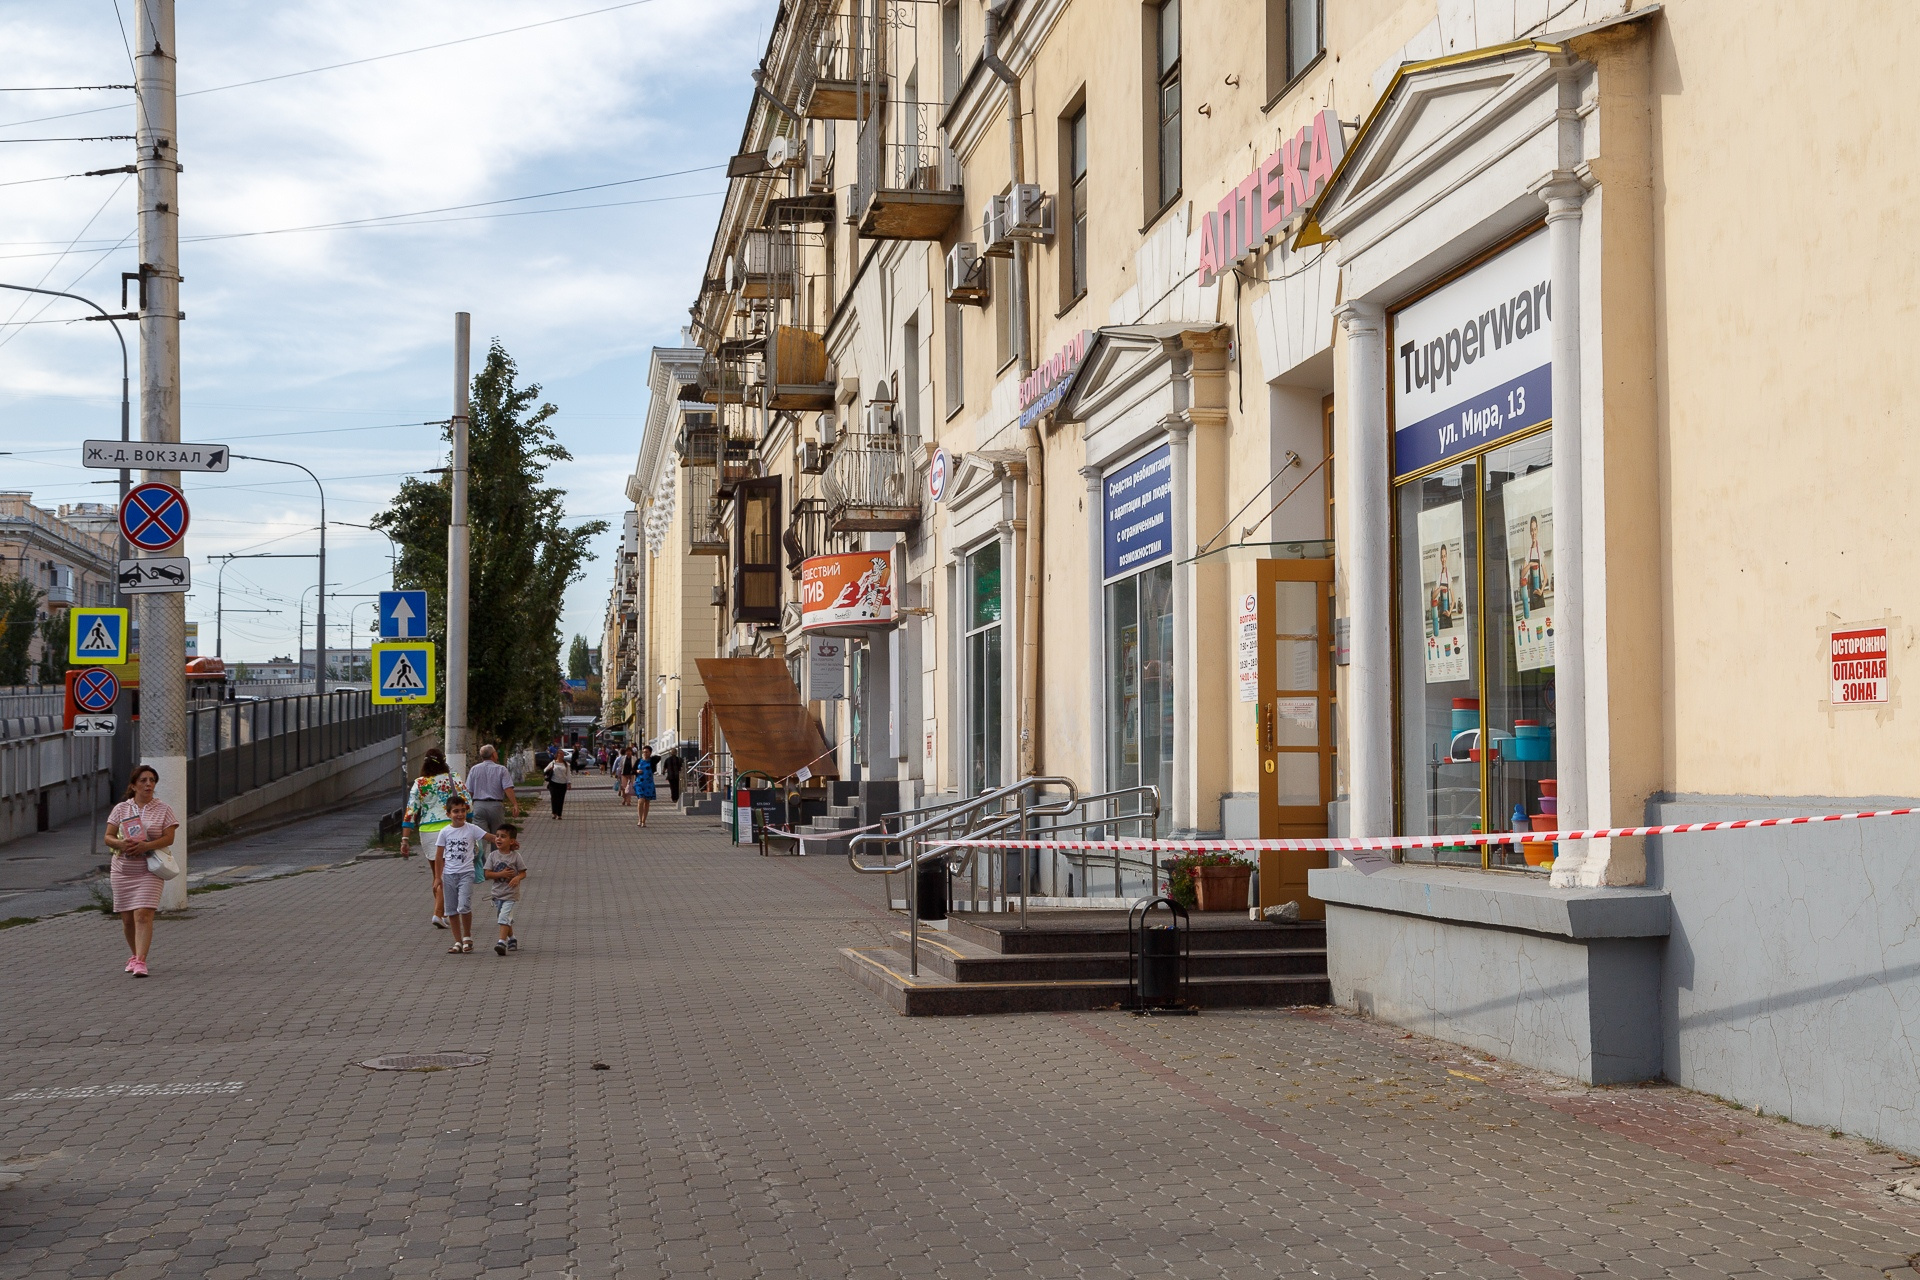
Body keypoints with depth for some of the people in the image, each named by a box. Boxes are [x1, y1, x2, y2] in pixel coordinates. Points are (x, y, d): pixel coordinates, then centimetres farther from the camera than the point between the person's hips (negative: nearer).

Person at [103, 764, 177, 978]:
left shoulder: (163, 809, 3)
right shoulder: (121, 809, 8)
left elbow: (169, 838, -5)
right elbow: (108, 837, 4)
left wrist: (147, 845, -21)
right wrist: (120, 844, -18)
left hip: (149, 870, -3)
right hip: (123, 869, 3)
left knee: (143, 915, -16)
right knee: (127, 918, 10)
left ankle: (140, 960, -20)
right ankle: (135, 954, 31)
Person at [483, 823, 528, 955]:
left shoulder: (516, 856, -7)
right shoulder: (493, 856, -1)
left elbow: (523, 873, -5)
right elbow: (487, 874, -5)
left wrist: (517, 878, -27)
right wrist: (501, 874, -19)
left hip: (511, 894, -5)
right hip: (497, 893, 5)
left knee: (504, 917, -17)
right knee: (505, 919, 18)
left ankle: (502, 941, -21)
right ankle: (512, 939, 36)